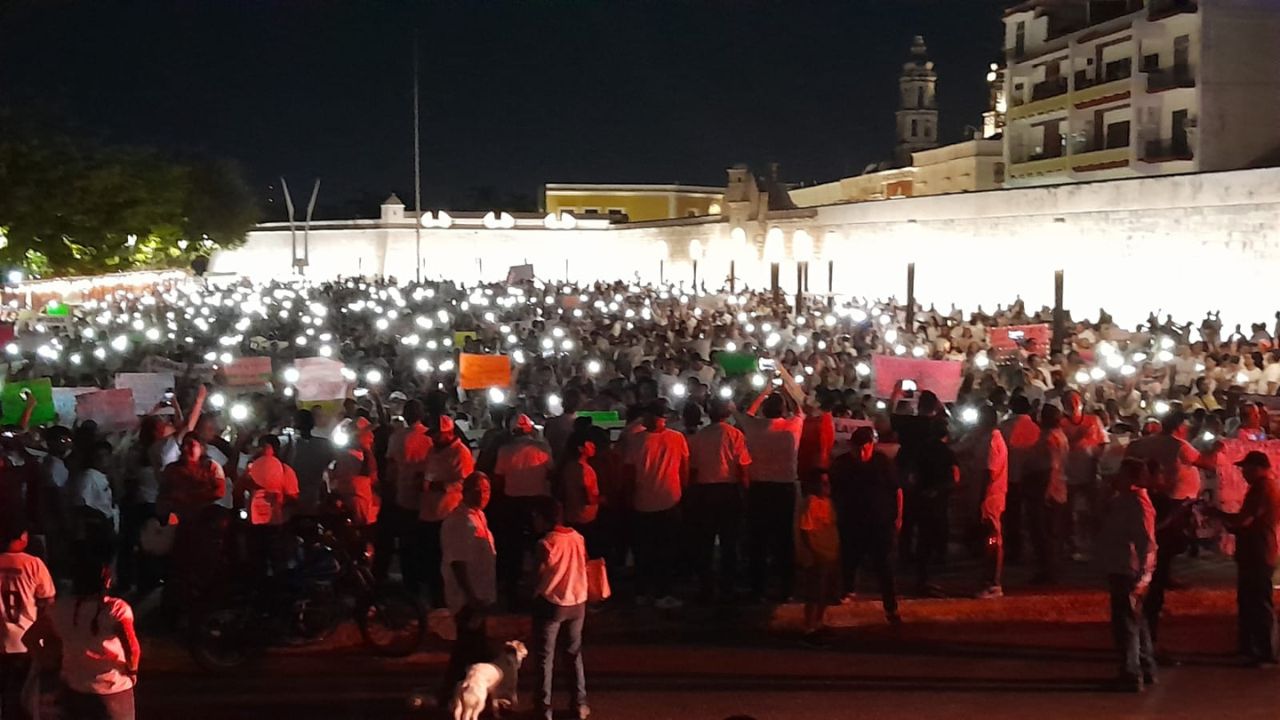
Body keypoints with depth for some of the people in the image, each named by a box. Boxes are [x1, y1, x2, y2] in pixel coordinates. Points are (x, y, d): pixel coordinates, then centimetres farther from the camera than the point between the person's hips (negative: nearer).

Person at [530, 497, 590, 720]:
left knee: (545, 657, 6)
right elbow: (584, 567, 5)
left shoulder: (546, 543, -17)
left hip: (551, 604, -5)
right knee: (575, 654, 17)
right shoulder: (577, 538, -1)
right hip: (577, 603, 5)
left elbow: (542, 578, -15)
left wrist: (535, 594, 2)